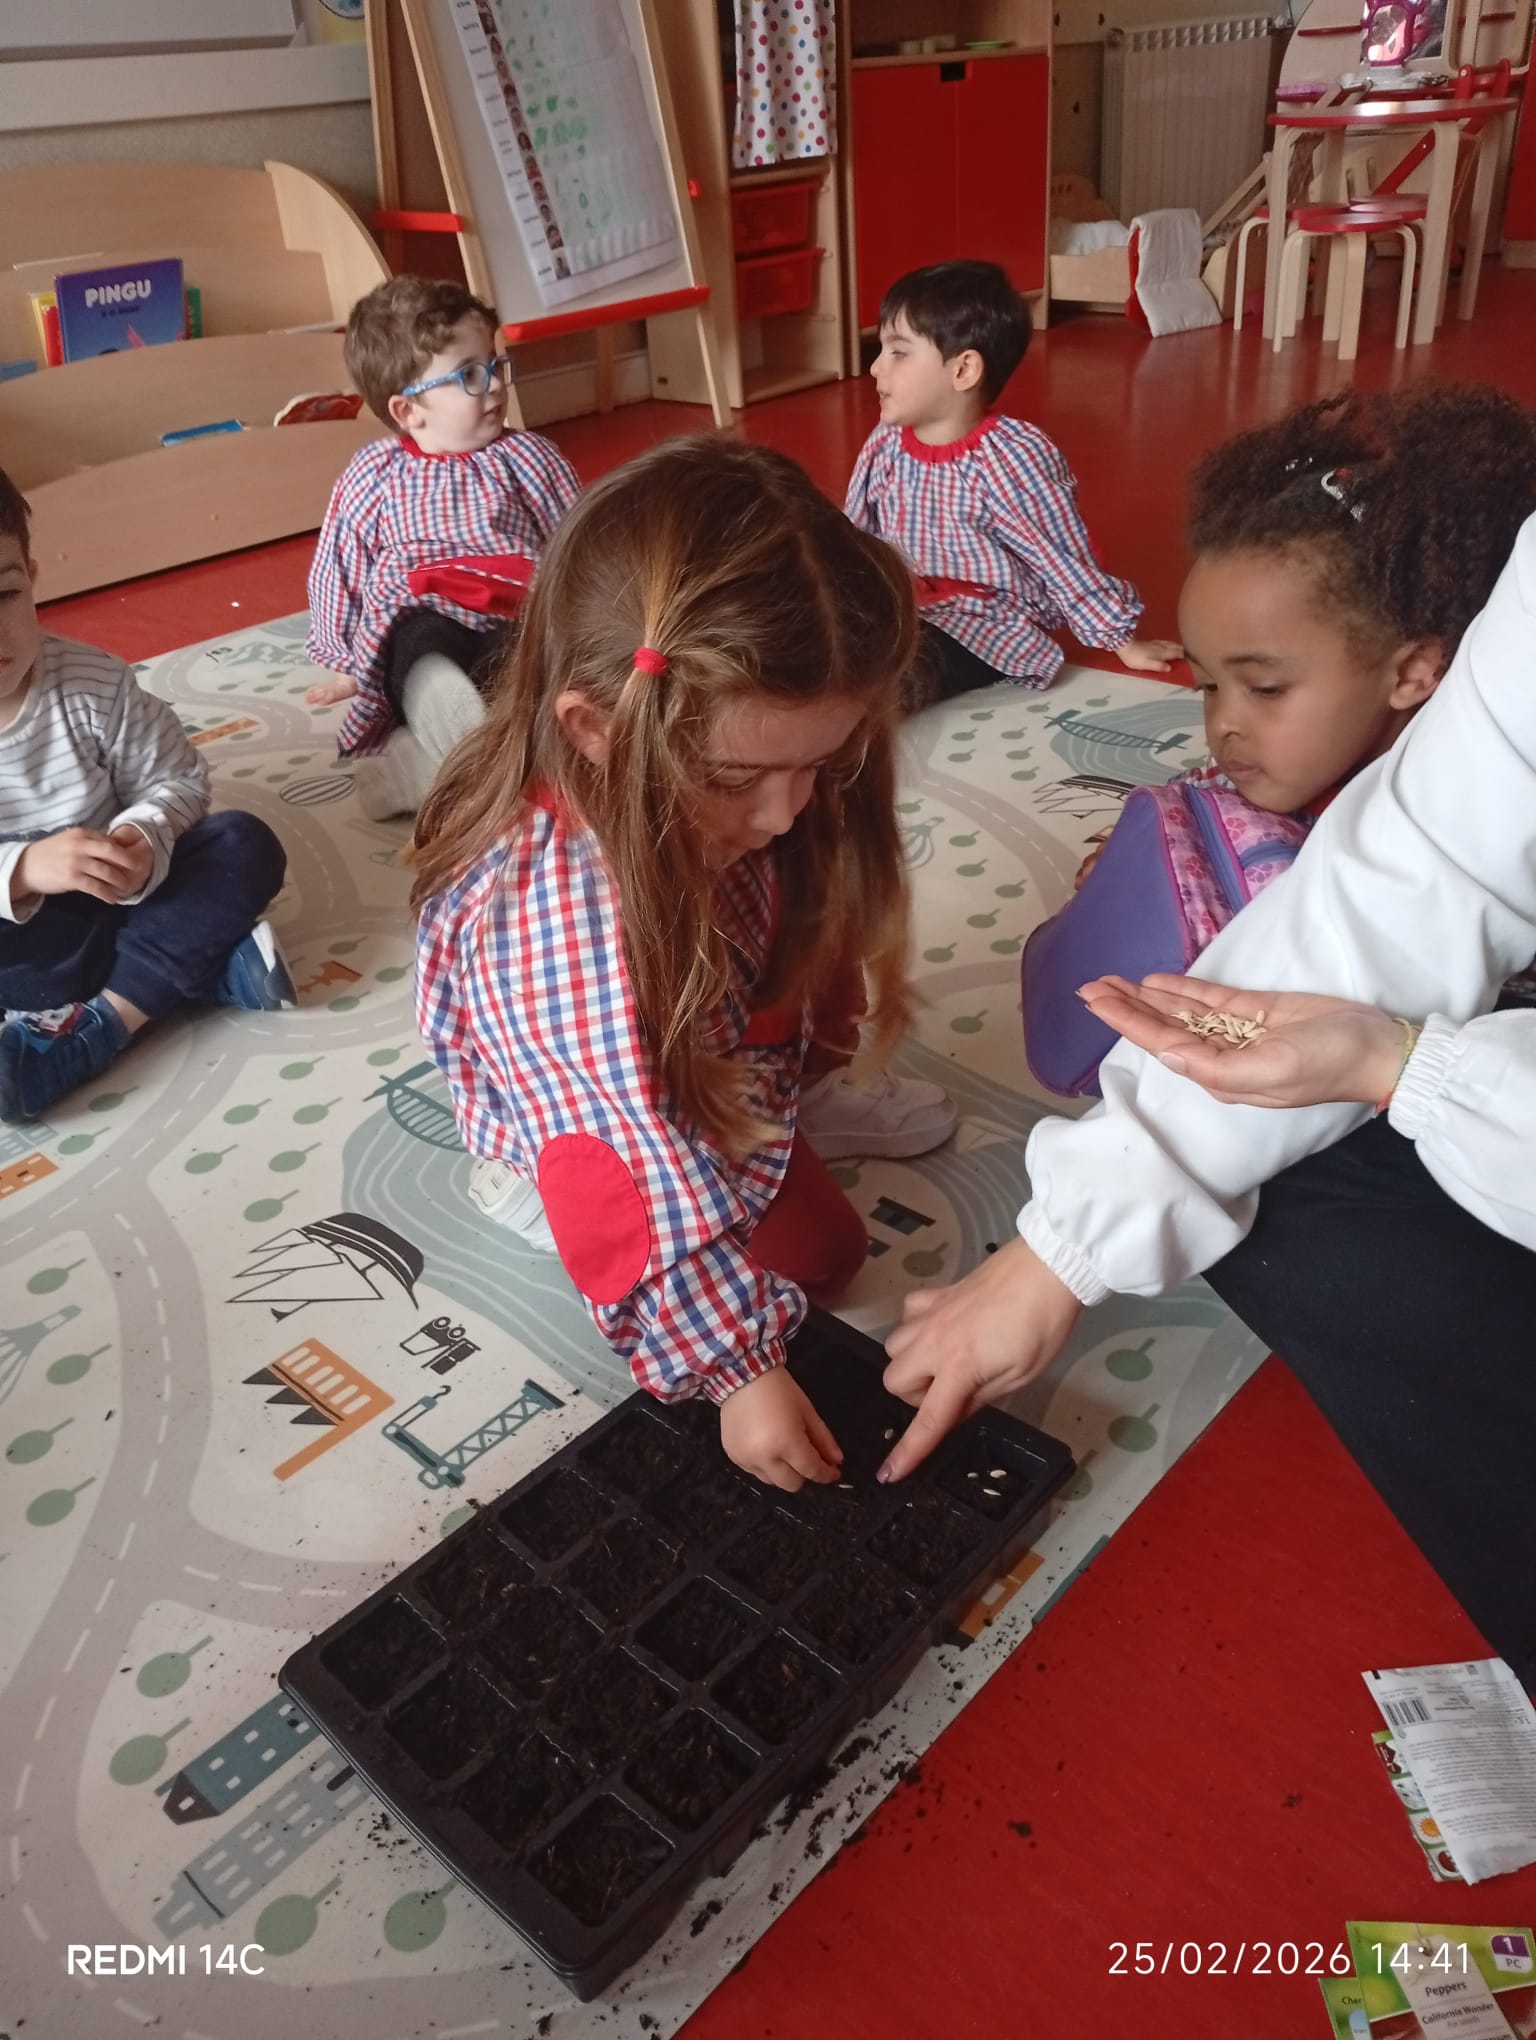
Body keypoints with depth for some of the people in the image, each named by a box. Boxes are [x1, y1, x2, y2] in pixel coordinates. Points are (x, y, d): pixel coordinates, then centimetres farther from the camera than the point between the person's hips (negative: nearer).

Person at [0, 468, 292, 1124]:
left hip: (114, 901, 3)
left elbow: (176, 779, -4)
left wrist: (142, 839, -25)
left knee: (246, 845, -18)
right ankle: (200, 958, -23)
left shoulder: (94, 684, -10)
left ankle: (97, 1026, -27)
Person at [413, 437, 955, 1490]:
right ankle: (568, 1194, 0)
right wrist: (740, 1364, -32)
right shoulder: (560, 912, -44)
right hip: (594, 1124, -6)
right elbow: (661, 1185, -38)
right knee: (816, 1245, -11)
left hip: (716, 1035, 7)